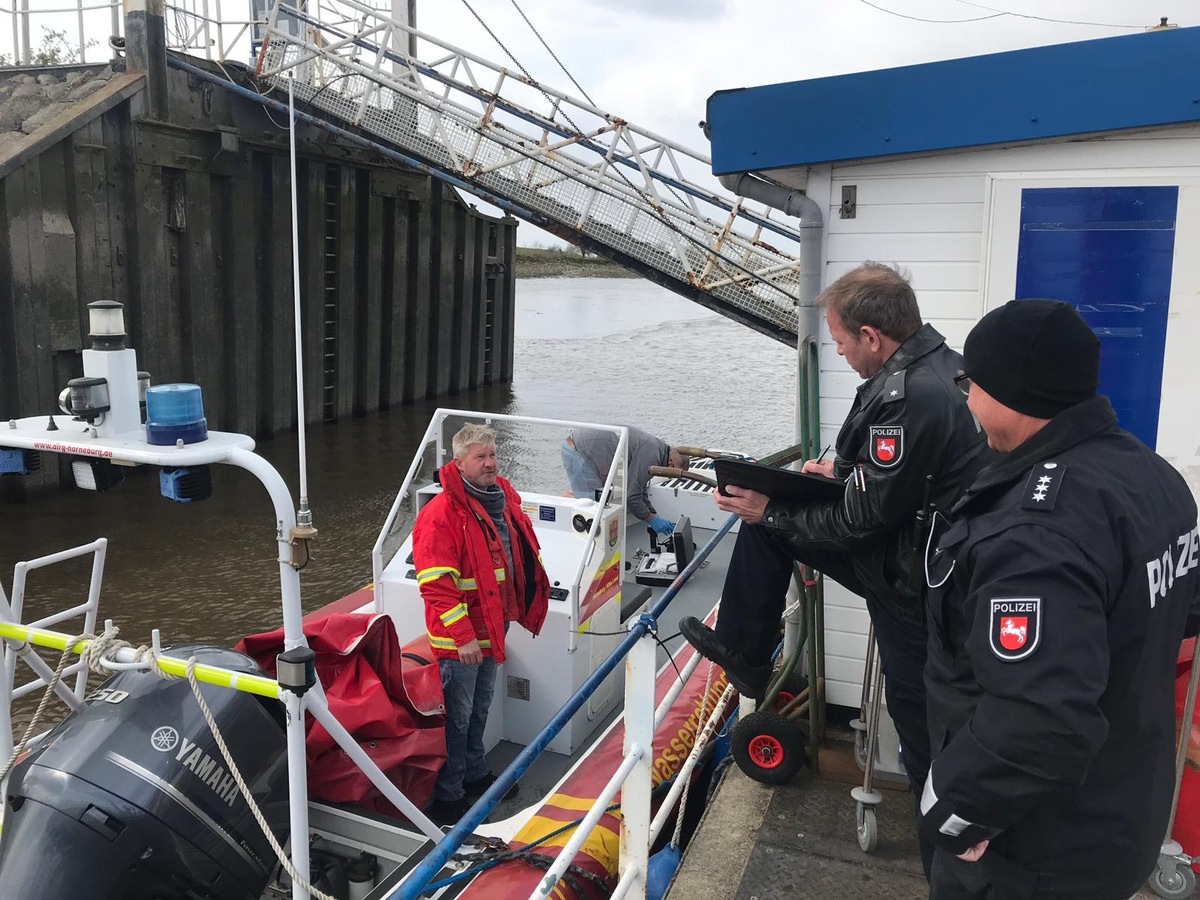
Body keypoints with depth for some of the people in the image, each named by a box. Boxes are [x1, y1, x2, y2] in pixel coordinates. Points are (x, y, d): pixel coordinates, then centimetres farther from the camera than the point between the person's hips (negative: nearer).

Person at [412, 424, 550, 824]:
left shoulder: (505, 495, 2)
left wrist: (518, 608, 18)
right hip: (458, 637, -8)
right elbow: (436, 583, -27)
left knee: (480, 707, 24)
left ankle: (475, 773, 43)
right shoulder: (441, 513, -24)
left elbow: (522, 552, 18)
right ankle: (447, 796, 21)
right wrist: (463, 636, -28)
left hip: (493, 624, 8)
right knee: (457, 716, 5)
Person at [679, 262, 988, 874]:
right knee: (766, 522, 11)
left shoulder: (909, 399, -31)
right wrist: (844, 469, 7)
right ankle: (743, 656, 23)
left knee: (921, 718, 7)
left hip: (914, 581, -10)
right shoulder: (942, 363, -1)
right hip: (916, 543, 10)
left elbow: (862, 521, -24)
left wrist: (772, 513, -12)